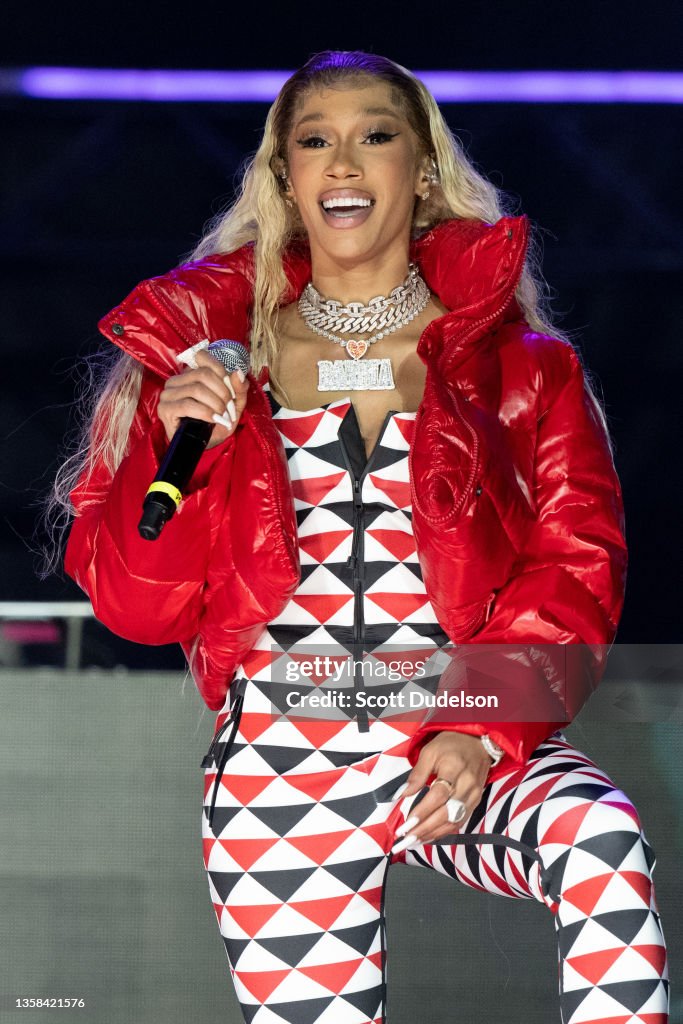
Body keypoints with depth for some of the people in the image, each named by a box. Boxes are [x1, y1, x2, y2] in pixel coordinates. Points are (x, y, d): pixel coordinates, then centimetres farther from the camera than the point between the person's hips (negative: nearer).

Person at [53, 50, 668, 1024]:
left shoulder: (518, 365, 7)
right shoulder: (211, 349, 9)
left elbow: (576, 568, 0)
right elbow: (134, 604, 7)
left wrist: (485, 727, -15)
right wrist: (176, 456, -11)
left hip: (475, 755, -1)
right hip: (282, 770, 1)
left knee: (605, 843, -32)